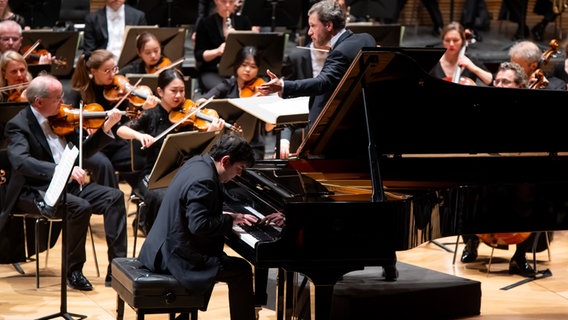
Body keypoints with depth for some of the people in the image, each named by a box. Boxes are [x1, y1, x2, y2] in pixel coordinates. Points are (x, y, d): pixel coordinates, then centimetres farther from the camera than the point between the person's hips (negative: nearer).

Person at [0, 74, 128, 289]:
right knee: (80, 207, -32)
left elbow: (82, 151, 19)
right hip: (35, 192, -7)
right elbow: (21, 162, -29)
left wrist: (106, 129, 3)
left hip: (68, 185, 7)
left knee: (114, 197, -12)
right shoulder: (18, 125, -11)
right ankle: (74, 272, -14)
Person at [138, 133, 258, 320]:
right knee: (241, 271, -9)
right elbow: (199, 225, -31)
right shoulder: (204, 181, -25)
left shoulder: (197, 163, 6)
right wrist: (230, 220, -17)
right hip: (178, 256, -11)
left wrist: (230, 217, 7)